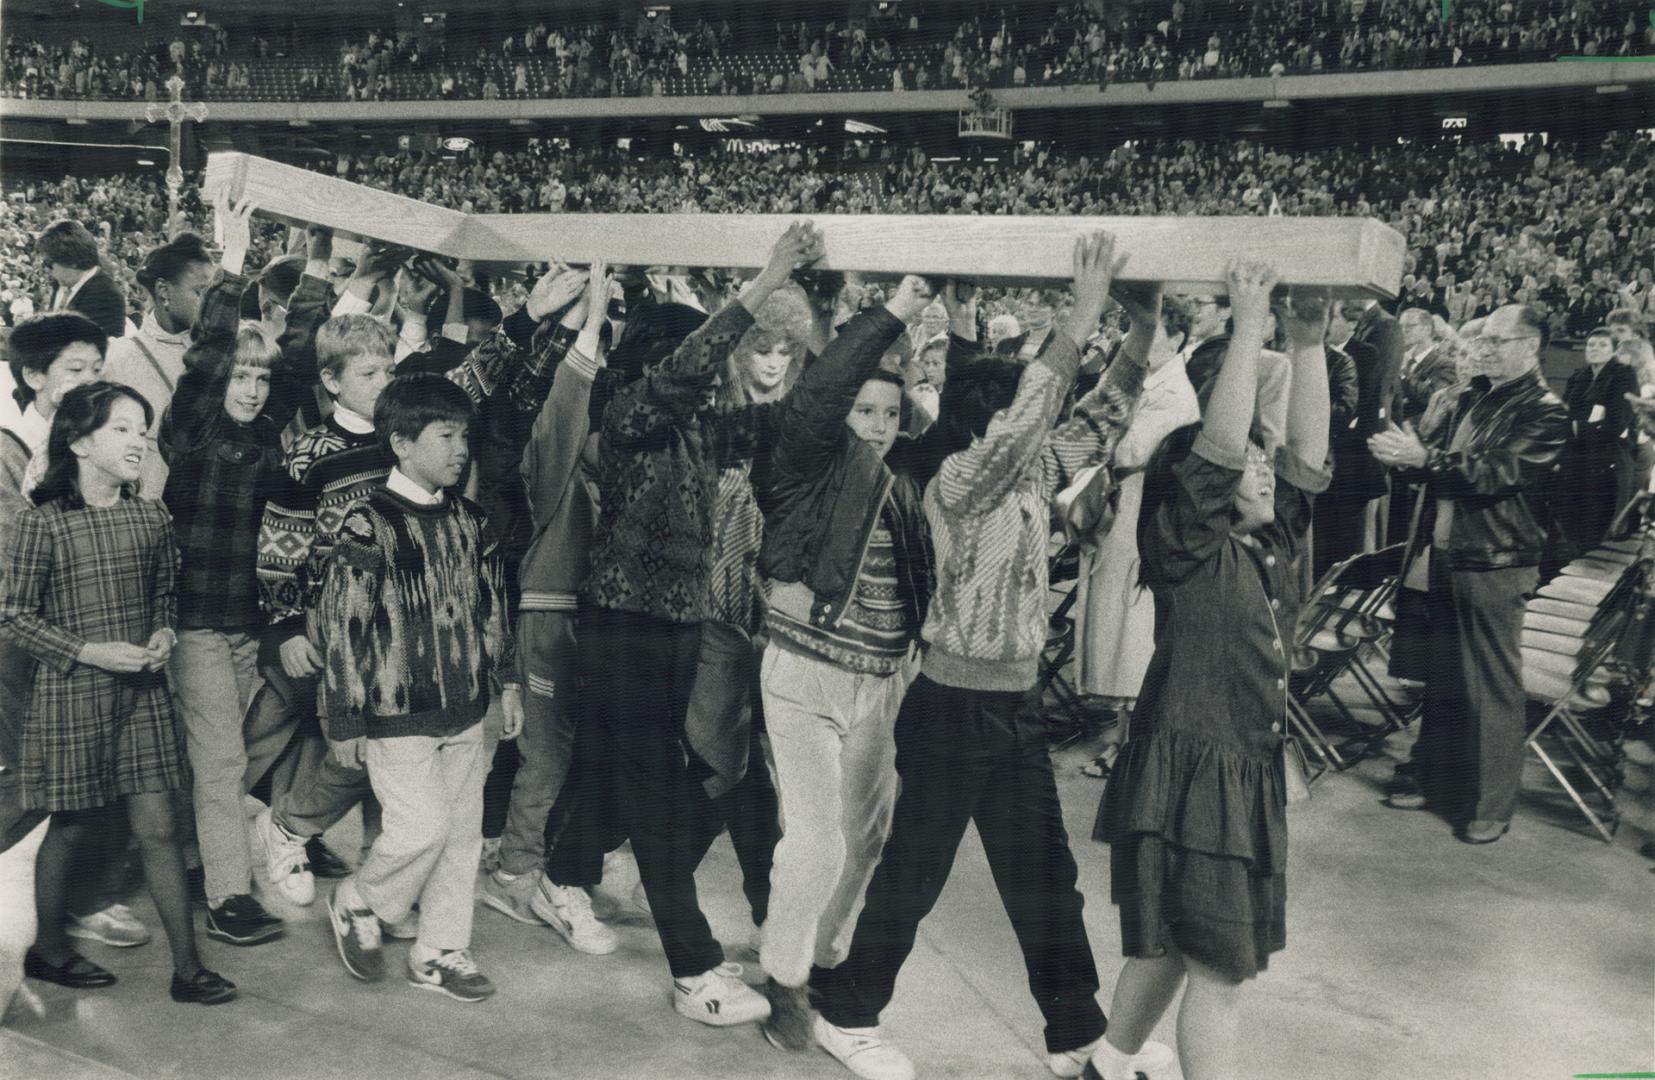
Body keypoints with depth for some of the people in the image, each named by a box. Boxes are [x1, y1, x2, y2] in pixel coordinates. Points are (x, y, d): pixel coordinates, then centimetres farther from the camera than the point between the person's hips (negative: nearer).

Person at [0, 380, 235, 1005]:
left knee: (158, 829, 3)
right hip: (70, 695, -3)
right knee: (69, 828, 10)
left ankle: (187, 968, 8)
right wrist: (88, 651, -17)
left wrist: (163, 633, -2)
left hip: (141, 694, 4)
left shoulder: (151, 519, 4)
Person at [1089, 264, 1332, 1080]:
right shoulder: (1183, 544, -13)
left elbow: (1308, 455, 0)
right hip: (1189, 772, -8)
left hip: (1249, 771, 8)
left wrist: (1308, 341, -5)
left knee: (1170, 943, 20)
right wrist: (1248, 326, -22)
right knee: (1221, 966, 0)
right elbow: (1218, 448, -25)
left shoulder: (1272, 545, 8)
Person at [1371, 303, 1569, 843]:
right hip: (1444, 555, 7)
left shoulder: (1546, 413, -10)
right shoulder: (1470, 399, 12)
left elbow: (1495, 473, -21)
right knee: (1442, 677, 17)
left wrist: (1423, 458, -25)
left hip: (1494, 564, -7)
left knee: (1493, 687, 1)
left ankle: (1492, 804, 10)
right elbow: (1436, 458, 11)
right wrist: (1403, 456, -11)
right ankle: (1430, 774, 31)